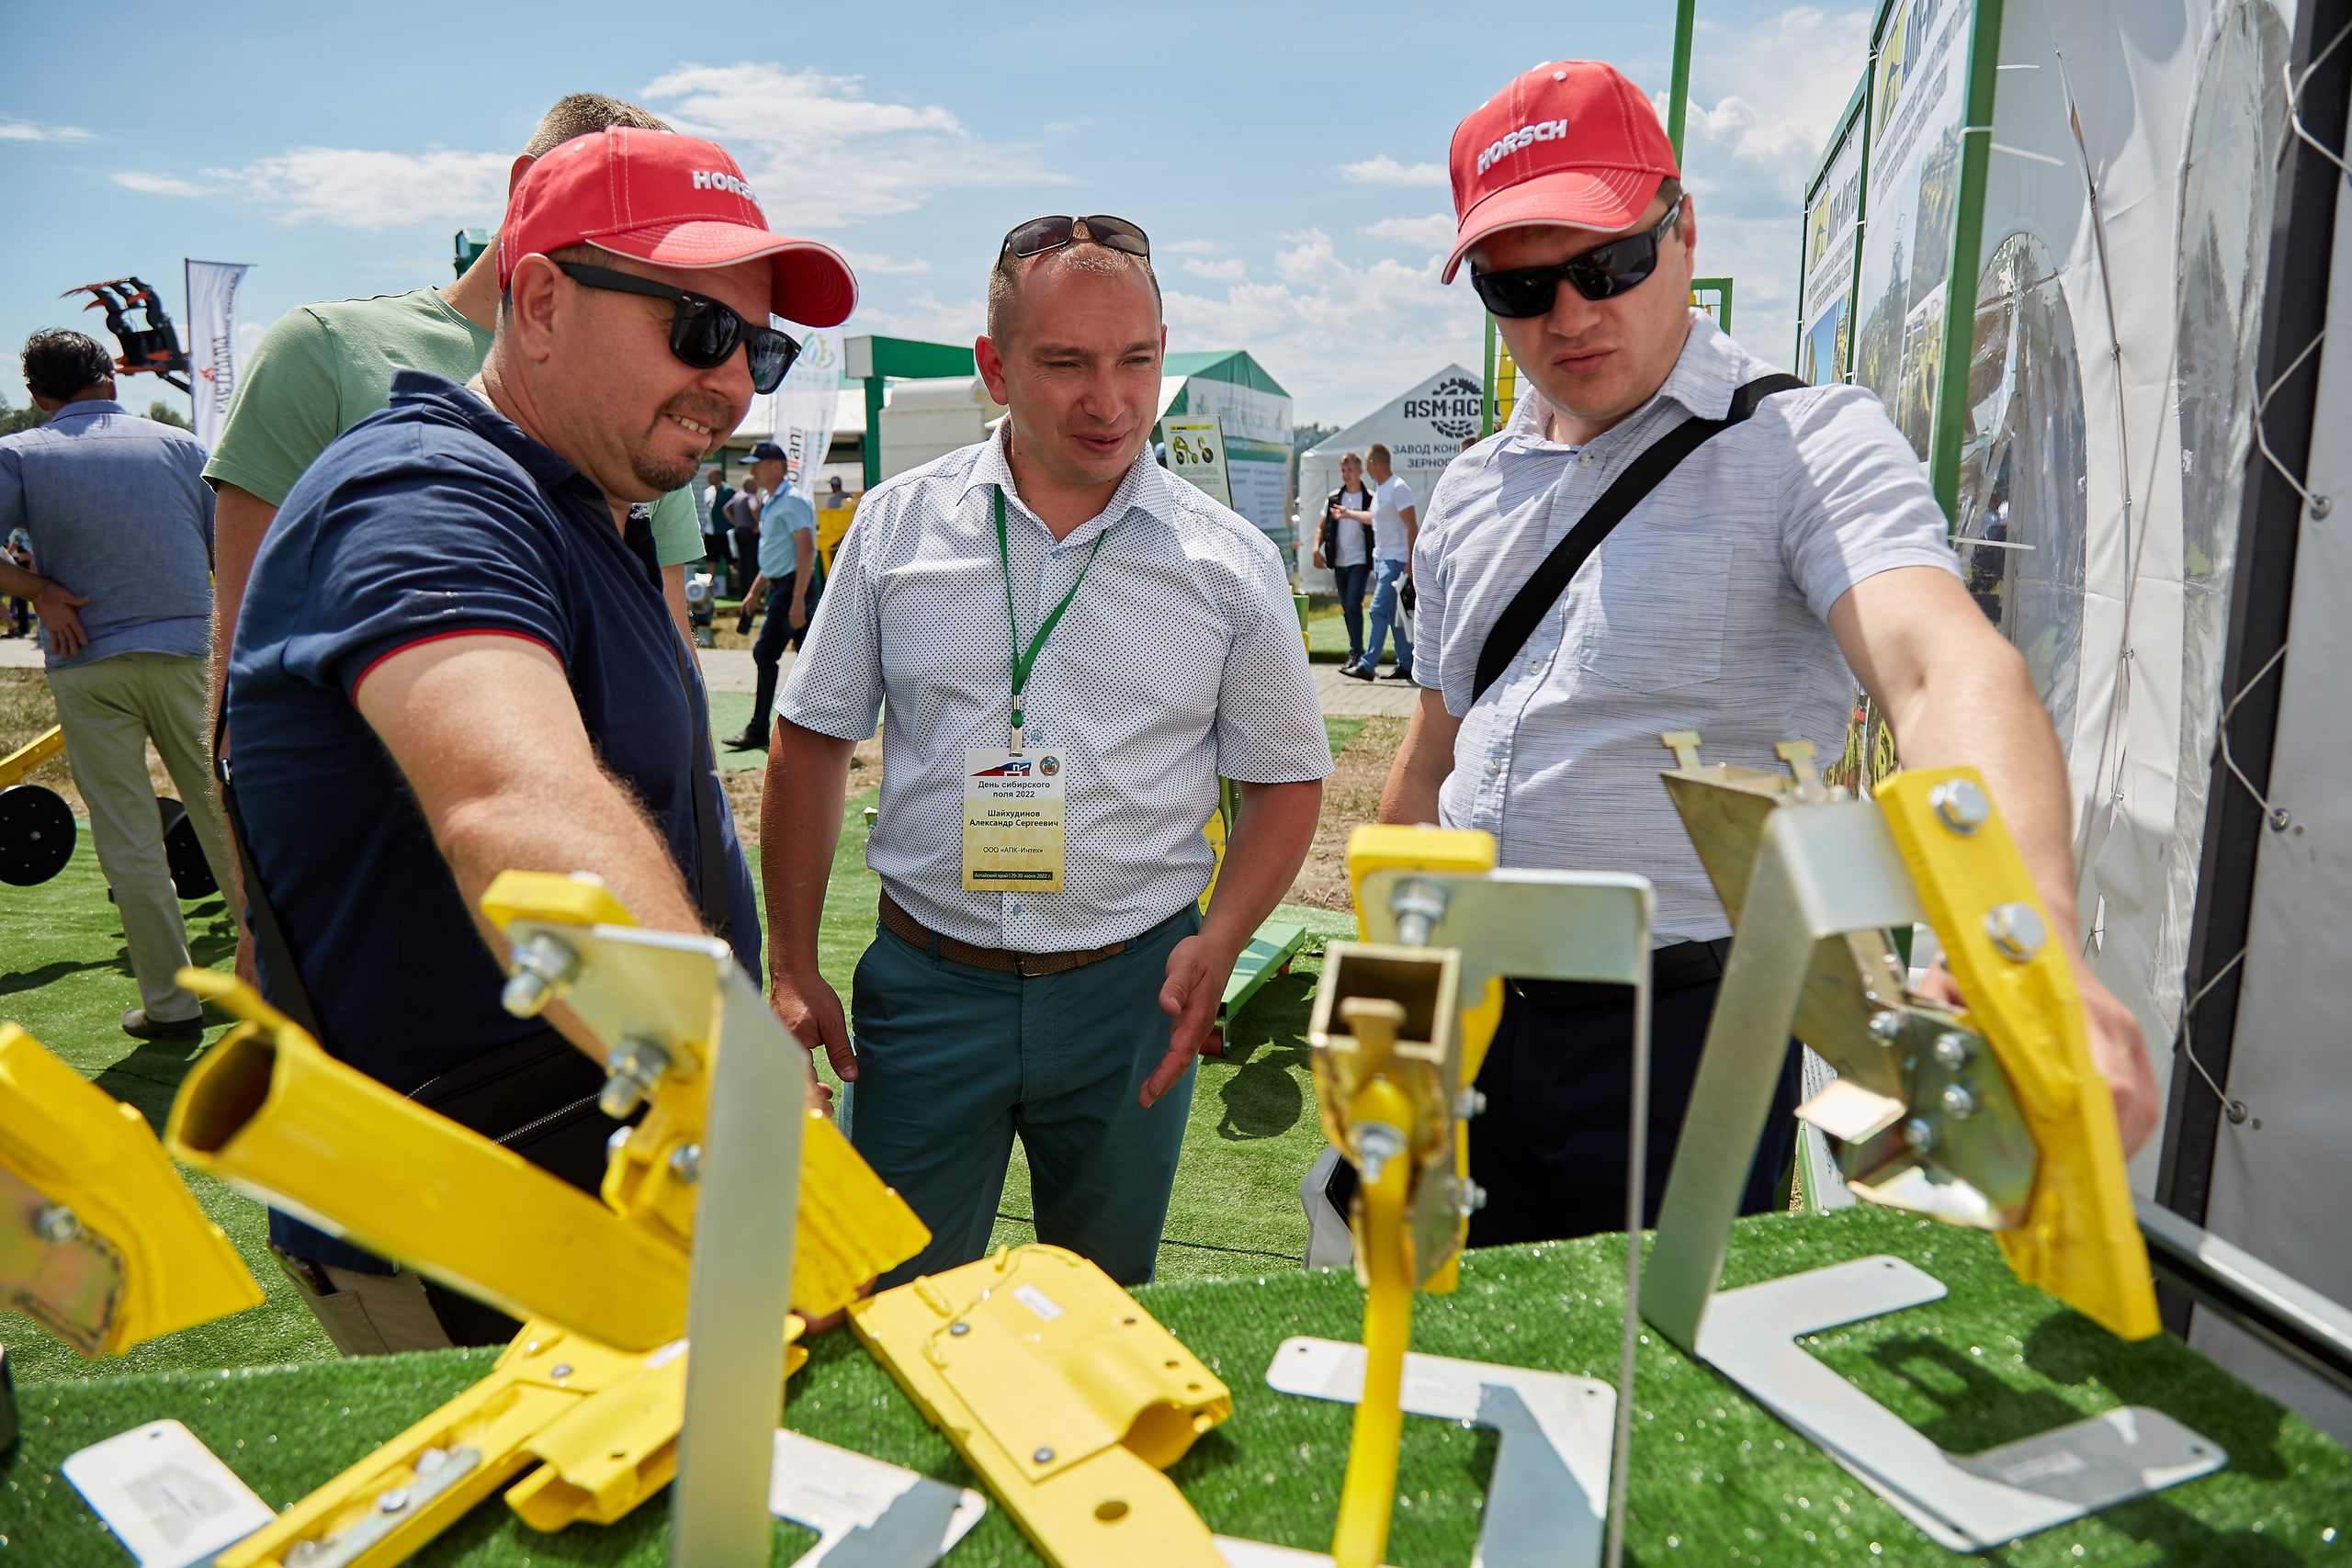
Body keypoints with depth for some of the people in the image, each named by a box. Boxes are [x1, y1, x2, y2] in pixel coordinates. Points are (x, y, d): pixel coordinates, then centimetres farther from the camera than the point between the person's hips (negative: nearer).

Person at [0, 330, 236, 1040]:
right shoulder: (181, 444, 7)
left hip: (89, 667, -1)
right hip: (189, 653, 1)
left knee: (128, 841, 5)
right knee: (224, 819, 11)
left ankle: (171, 1002, 8)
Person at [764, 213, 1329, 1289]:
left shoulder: (1232, 564, -3)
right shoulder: (898, 524, -1)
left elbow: (1285, 777, 5)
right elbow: (810, 742, 5)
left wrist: (1218, 944, -10)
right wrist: (792, 969, 2)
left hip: (1130, 993, 0)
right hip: (926, 984, 0)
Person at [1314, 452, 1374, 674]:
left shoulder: (1370, 499, -1)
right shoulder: (1333, 498, 10)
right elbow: (1322, 528, 14)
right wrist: (1317, 549, -3)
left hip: (1360, 560, -5)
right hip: (1339, 562, 5)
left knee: (1353, 605, -17)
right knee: (1346, 608, 10)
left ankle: (1356, 654, -15)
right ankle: (1356, 653, 20)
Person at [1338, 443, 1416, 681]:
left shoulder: (1398, 489, -14)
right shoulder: (1380, 489, 15)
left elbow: (1412, 526, -18)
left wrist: (1410, 563, -22)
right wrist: (1349, 514, 48)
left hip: (1396, 561, -9)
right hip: (1380, 559, 9)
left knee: (1379, 610, -11)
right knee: (1394, 614, 10)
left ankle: (1368, 666, -11)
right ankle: (1406, 665, 15)